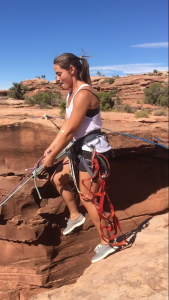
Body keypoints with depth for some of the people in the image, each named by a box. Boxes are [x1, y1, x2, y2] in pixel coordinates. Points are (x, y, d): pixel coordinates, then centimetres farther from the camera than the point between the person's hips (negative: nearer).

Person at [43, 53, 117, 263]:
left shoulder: (83, 93, -22)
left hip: (95, 151, -10)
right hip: (82, 149, 10)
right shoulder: (71, 93, 9)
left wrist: (52, 157, -13)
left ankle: (107, 242, 20)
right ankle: (75, 216, 36)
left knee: (86, 198, 0)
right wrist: (51, 148, 9)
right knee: (58, 178, 17)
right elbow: (65, 126, 12)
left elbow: (70, 132, -22)